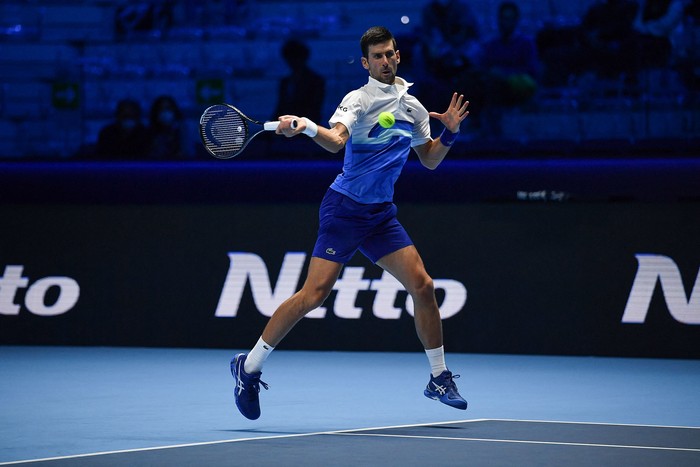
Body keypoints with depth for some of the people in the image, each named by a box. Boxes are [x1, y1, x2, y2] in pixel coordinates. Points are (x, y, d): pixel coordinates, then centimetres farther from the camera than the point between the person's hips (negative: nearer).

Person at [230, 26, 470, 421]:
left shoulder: (413, 107, 11)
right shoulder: (359, 99, -8)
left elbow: (430, 160, 22)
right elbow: (336, 140, -27)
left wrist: (450, 132, 4)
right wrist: (304, 126, -46)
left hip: (382, 213, 6)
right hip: (345, 208, -6)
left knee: (423, 286, -4)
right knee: (315, 293, -14)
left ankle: (440, 378, 11)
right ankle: (249, 367, -3)